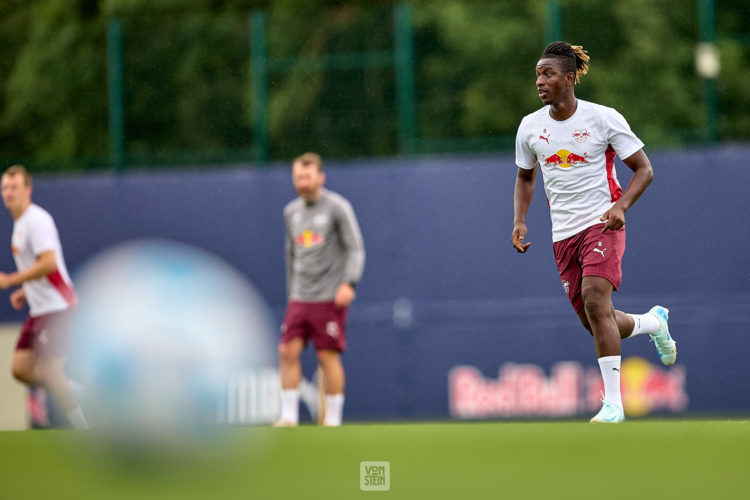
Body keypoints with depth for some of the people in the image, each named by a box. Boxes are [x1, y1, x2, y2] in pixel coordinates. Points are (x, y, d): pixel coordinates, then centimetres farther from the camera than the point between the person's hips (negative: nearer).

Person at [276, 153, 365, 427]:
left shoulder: (337, 207, -5)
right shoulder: (291, 212, 13)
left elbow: (356, 249, -8)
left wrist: (348, 283, -20)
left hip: (329, 298, -5)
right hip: (300, 298, 5)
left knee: (329, 356, -6)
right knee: (288, 352, -5)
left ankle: (333, 419, 2)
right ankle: (289, 417, -2)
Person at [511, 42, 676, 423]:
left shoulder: (604, 119, -8)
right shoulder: (530, 127, 4)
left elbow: (643, 169, -1)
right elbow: (525, 177, 21)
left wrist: (620, 206, -18)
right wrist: (519, 221, 5)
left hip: (602, 224, -5)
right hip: (563, 234, 5)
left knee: (594, 299, -25)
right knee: (594, 323, 4)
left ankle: (613, 403, -21)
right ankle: (653, 322, 38)